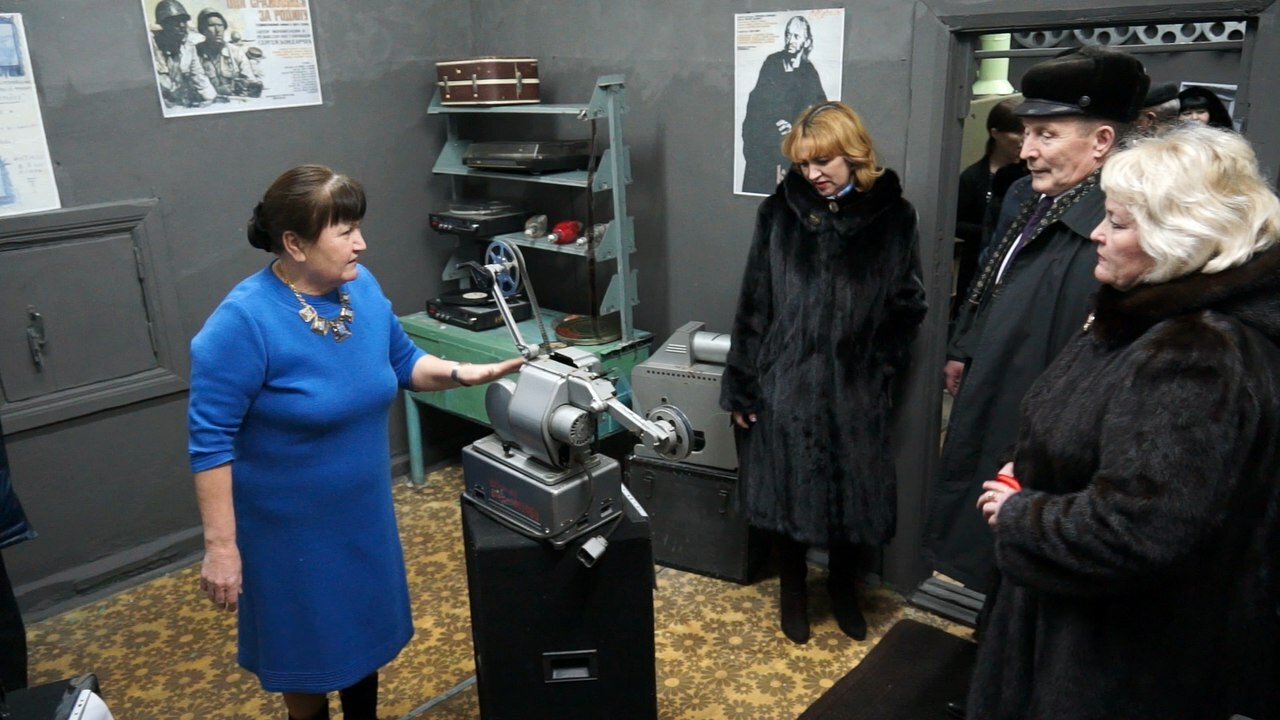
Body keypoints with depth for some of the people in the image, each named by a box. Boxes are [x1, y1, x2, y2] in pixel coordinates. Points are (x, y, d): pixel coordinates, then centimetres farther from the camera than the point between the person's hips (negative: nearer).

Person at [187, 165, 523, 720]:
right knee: (307, 645, 16)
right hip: (291, 524, -6)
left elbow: (402, 362, 7)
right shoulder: (243, 320, -25)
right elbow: (211, 439, -22)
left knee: (366, 627, 23)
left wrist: (469, 374, -10)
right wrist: (221, 546, -21)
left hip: (363, 510, 6)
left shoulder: (362, 287, -7)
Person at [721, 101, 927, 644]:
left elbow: (908, 305, 4)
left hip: (855, 387, 0)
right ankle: (793, 591, 33)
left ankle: (843, 588, 38)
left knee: (852, 492, 12)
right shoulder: (780, 212, -2)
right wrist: (741, 385, -2)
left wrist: (878, 365, -6)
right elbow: (753, 305, -2)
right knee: (788, 489, 10)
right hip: (786, 380, 0)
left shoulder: (891, 215, -2)